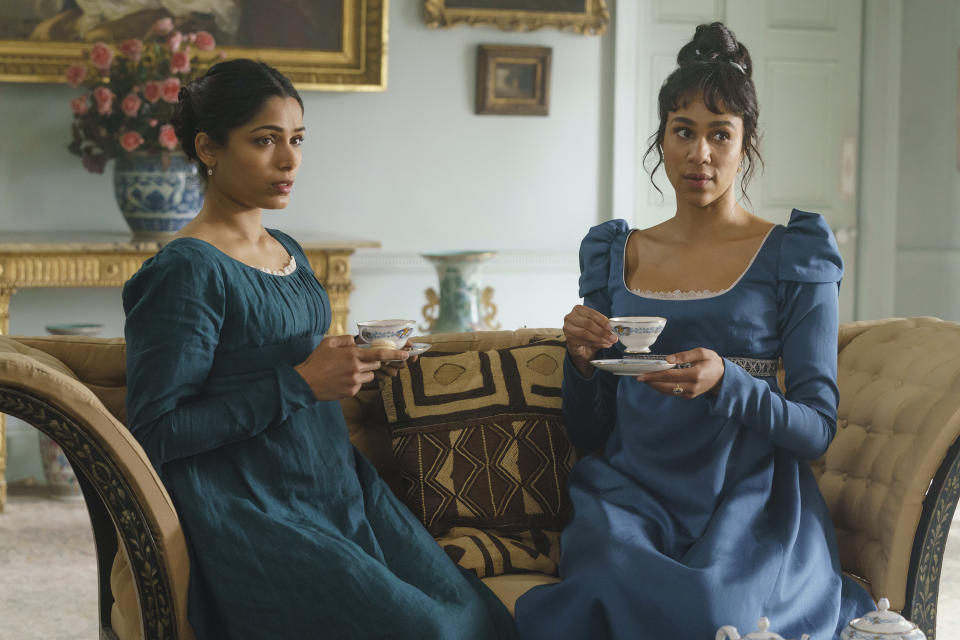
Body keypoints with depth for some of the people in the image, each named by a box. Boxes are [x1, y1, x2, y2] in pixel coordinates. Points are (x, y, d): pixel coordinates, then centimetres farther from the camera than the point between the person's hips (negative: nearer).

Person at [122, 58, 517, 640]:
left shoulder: (288, 252, 15)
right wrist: (301, 383, -17)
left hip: (338, 487, 8)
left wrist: (357, 363, 5)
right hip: (252, 509, -8)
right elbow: (154, 434, -16)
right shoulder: (186, 271, -12)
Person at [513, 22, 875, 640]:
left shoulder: (793, 253, 4)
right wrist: (582, 362, -6)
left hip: (748, 501, -2)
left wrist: (726, 383, -21)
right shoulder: (615, 254, 14)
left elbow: (817, 427, -3)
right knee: (620, 580, -31)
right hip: (632, 489, 3)